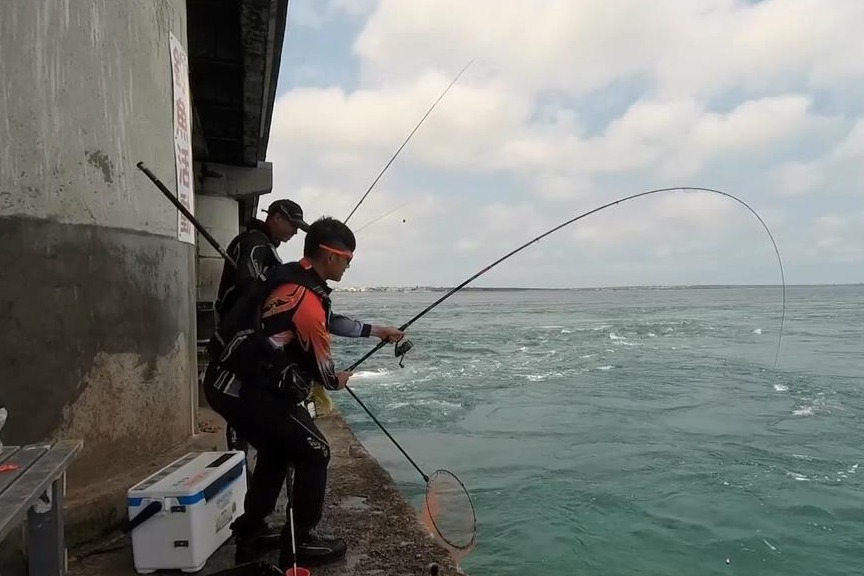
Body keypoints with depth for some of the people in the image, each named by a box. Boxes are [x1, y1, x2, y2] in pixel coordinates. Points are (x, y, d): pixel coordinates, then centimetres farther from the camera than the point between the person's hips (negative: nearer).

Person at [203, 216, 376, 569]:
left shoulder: (287, 277, 10)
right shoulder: (307, 299, -19)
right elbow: (320, 365, -7)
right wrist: (338, 381, 15)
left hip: (228, 381, 10)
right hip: (244, 389, -10)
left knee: (277, 452, 25)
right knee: (313, 453, 1)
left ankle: (248, 535, 35)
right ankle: (300, 543, 14)